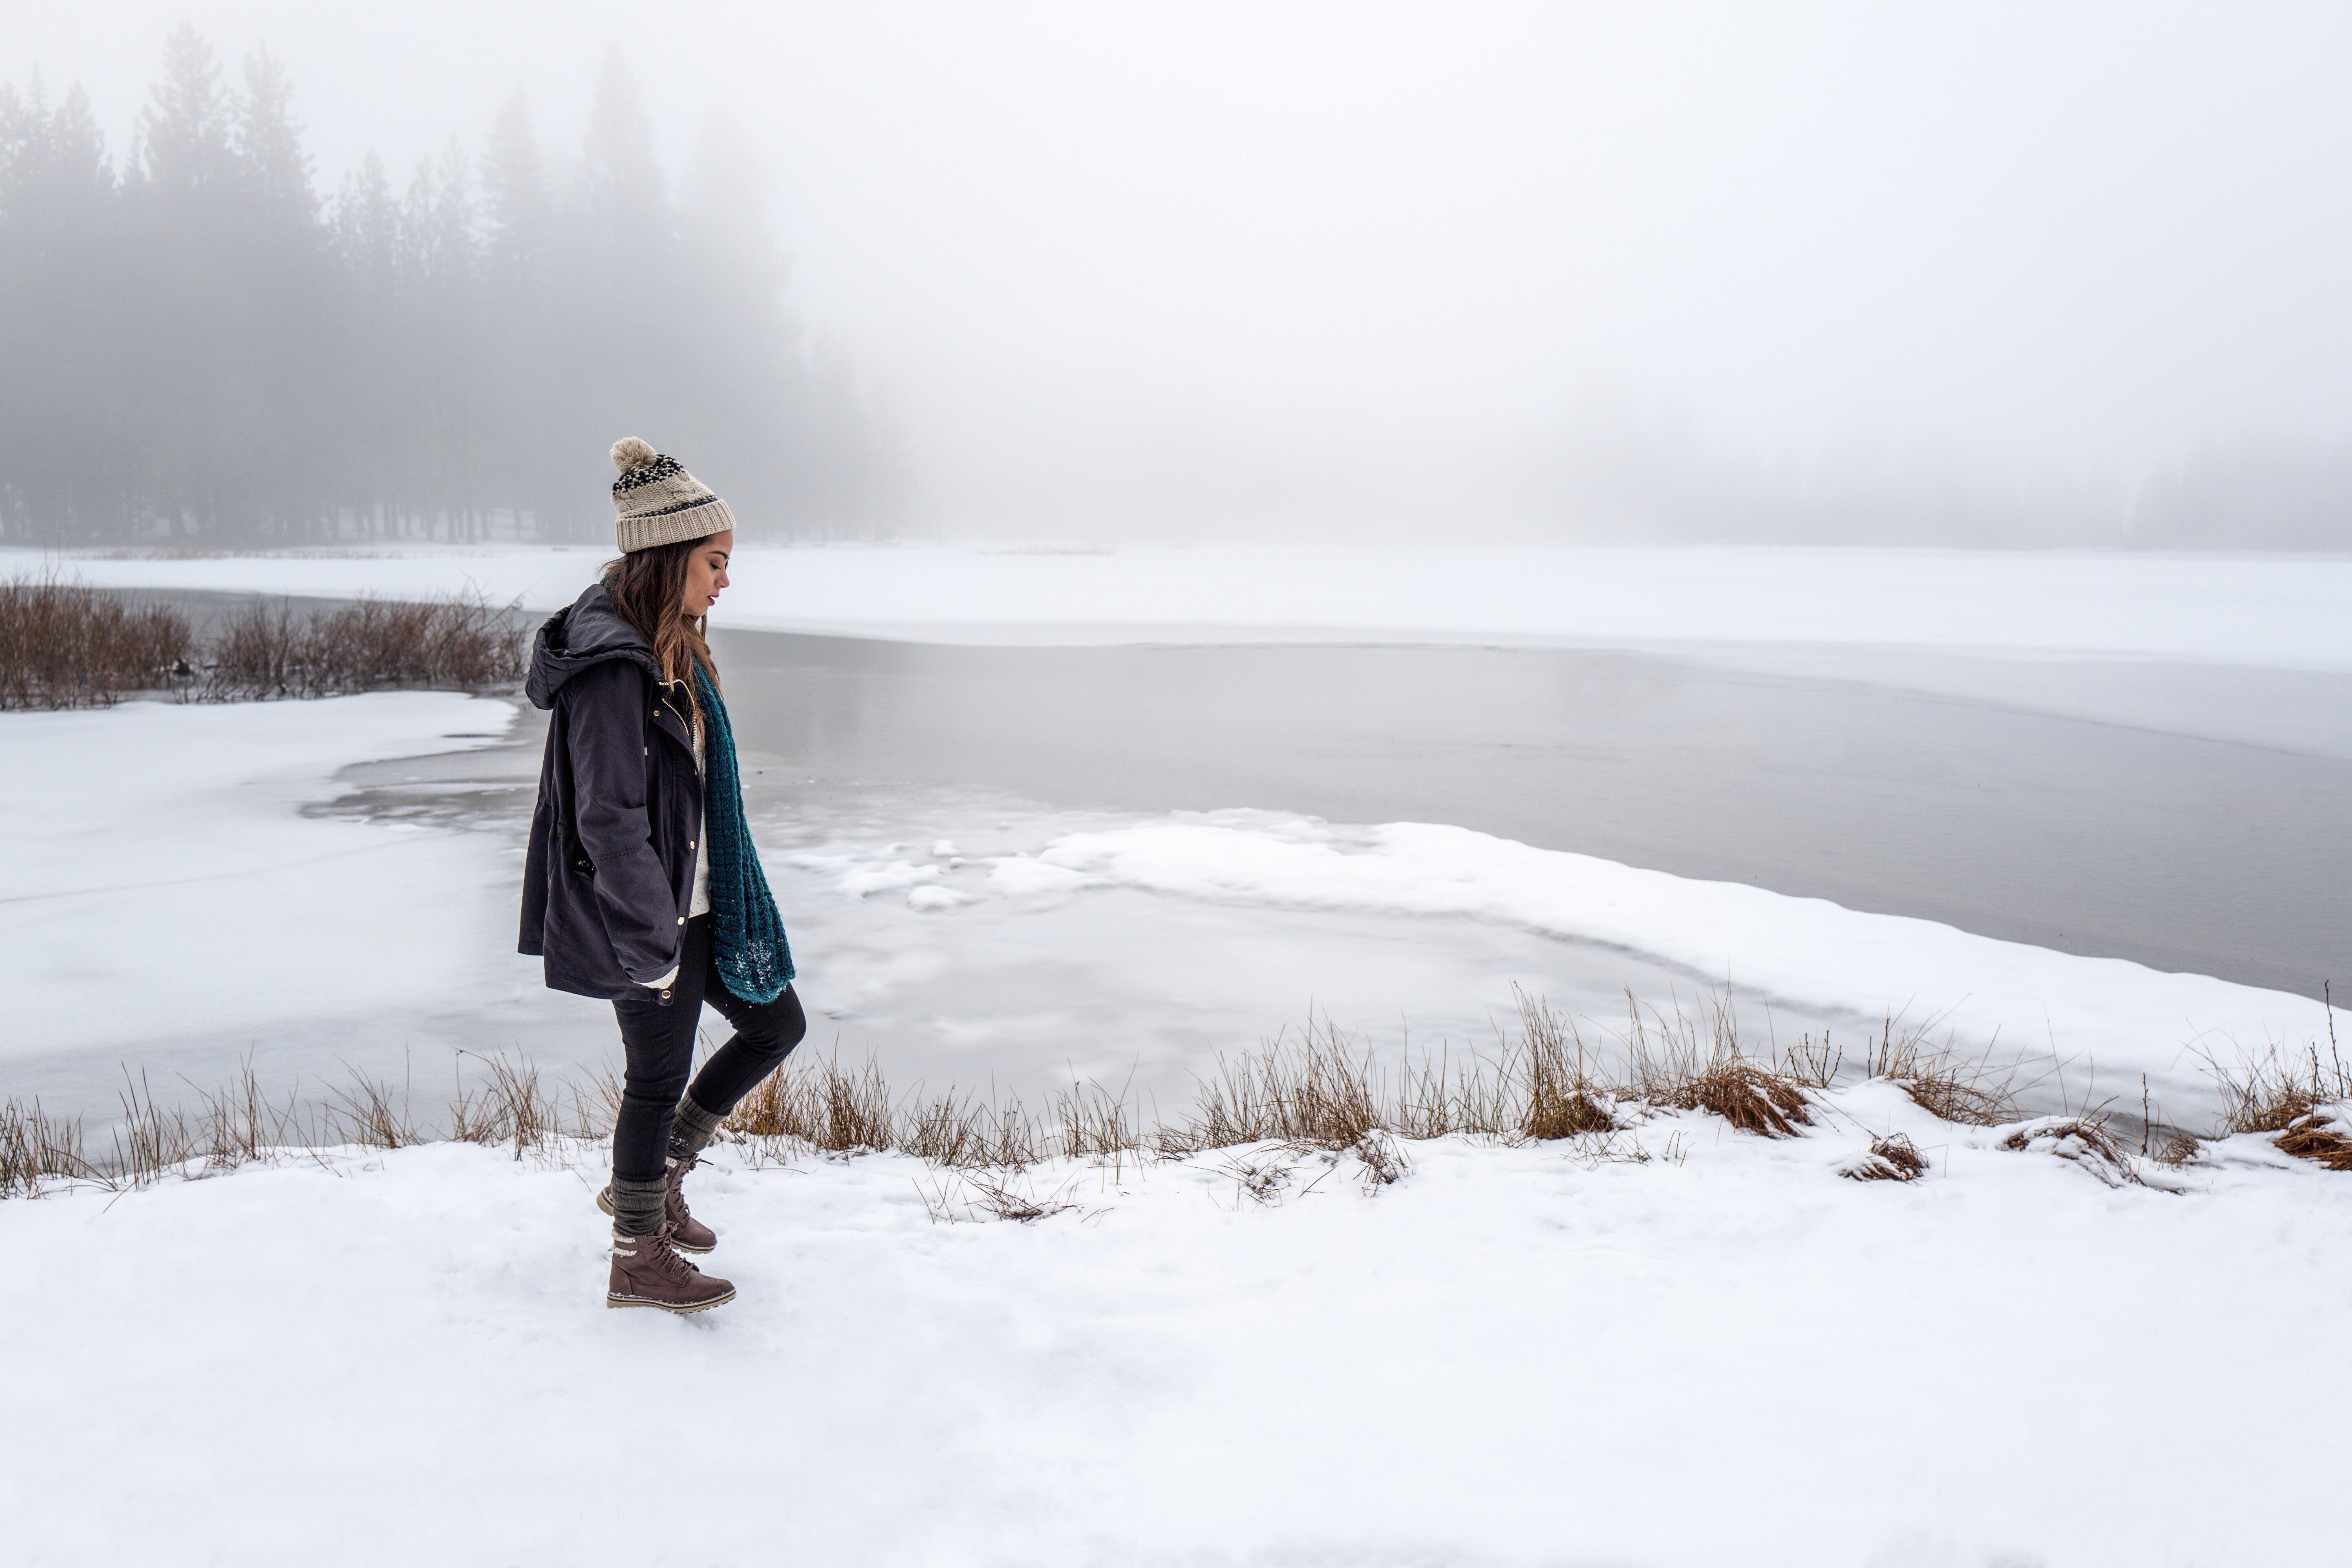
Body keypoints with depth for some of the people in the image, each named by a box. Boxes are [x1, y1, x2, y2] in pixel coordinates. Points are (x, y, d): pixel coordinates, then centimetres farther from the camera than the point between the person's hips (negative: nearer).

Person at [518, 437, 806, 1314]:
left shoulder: (666, 648, 9)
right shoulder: (611, 667, -23)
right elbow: (610, 821, -25)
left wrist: (679, 917, 21)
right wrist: (652, 946, -22)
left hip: (696, 904, 10)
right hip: (649, 918, -10)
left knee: (776, 1025, 17)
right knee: (659, 1081, 5)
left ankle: (652, 1181, 31)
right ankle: (637, 1261, 25)